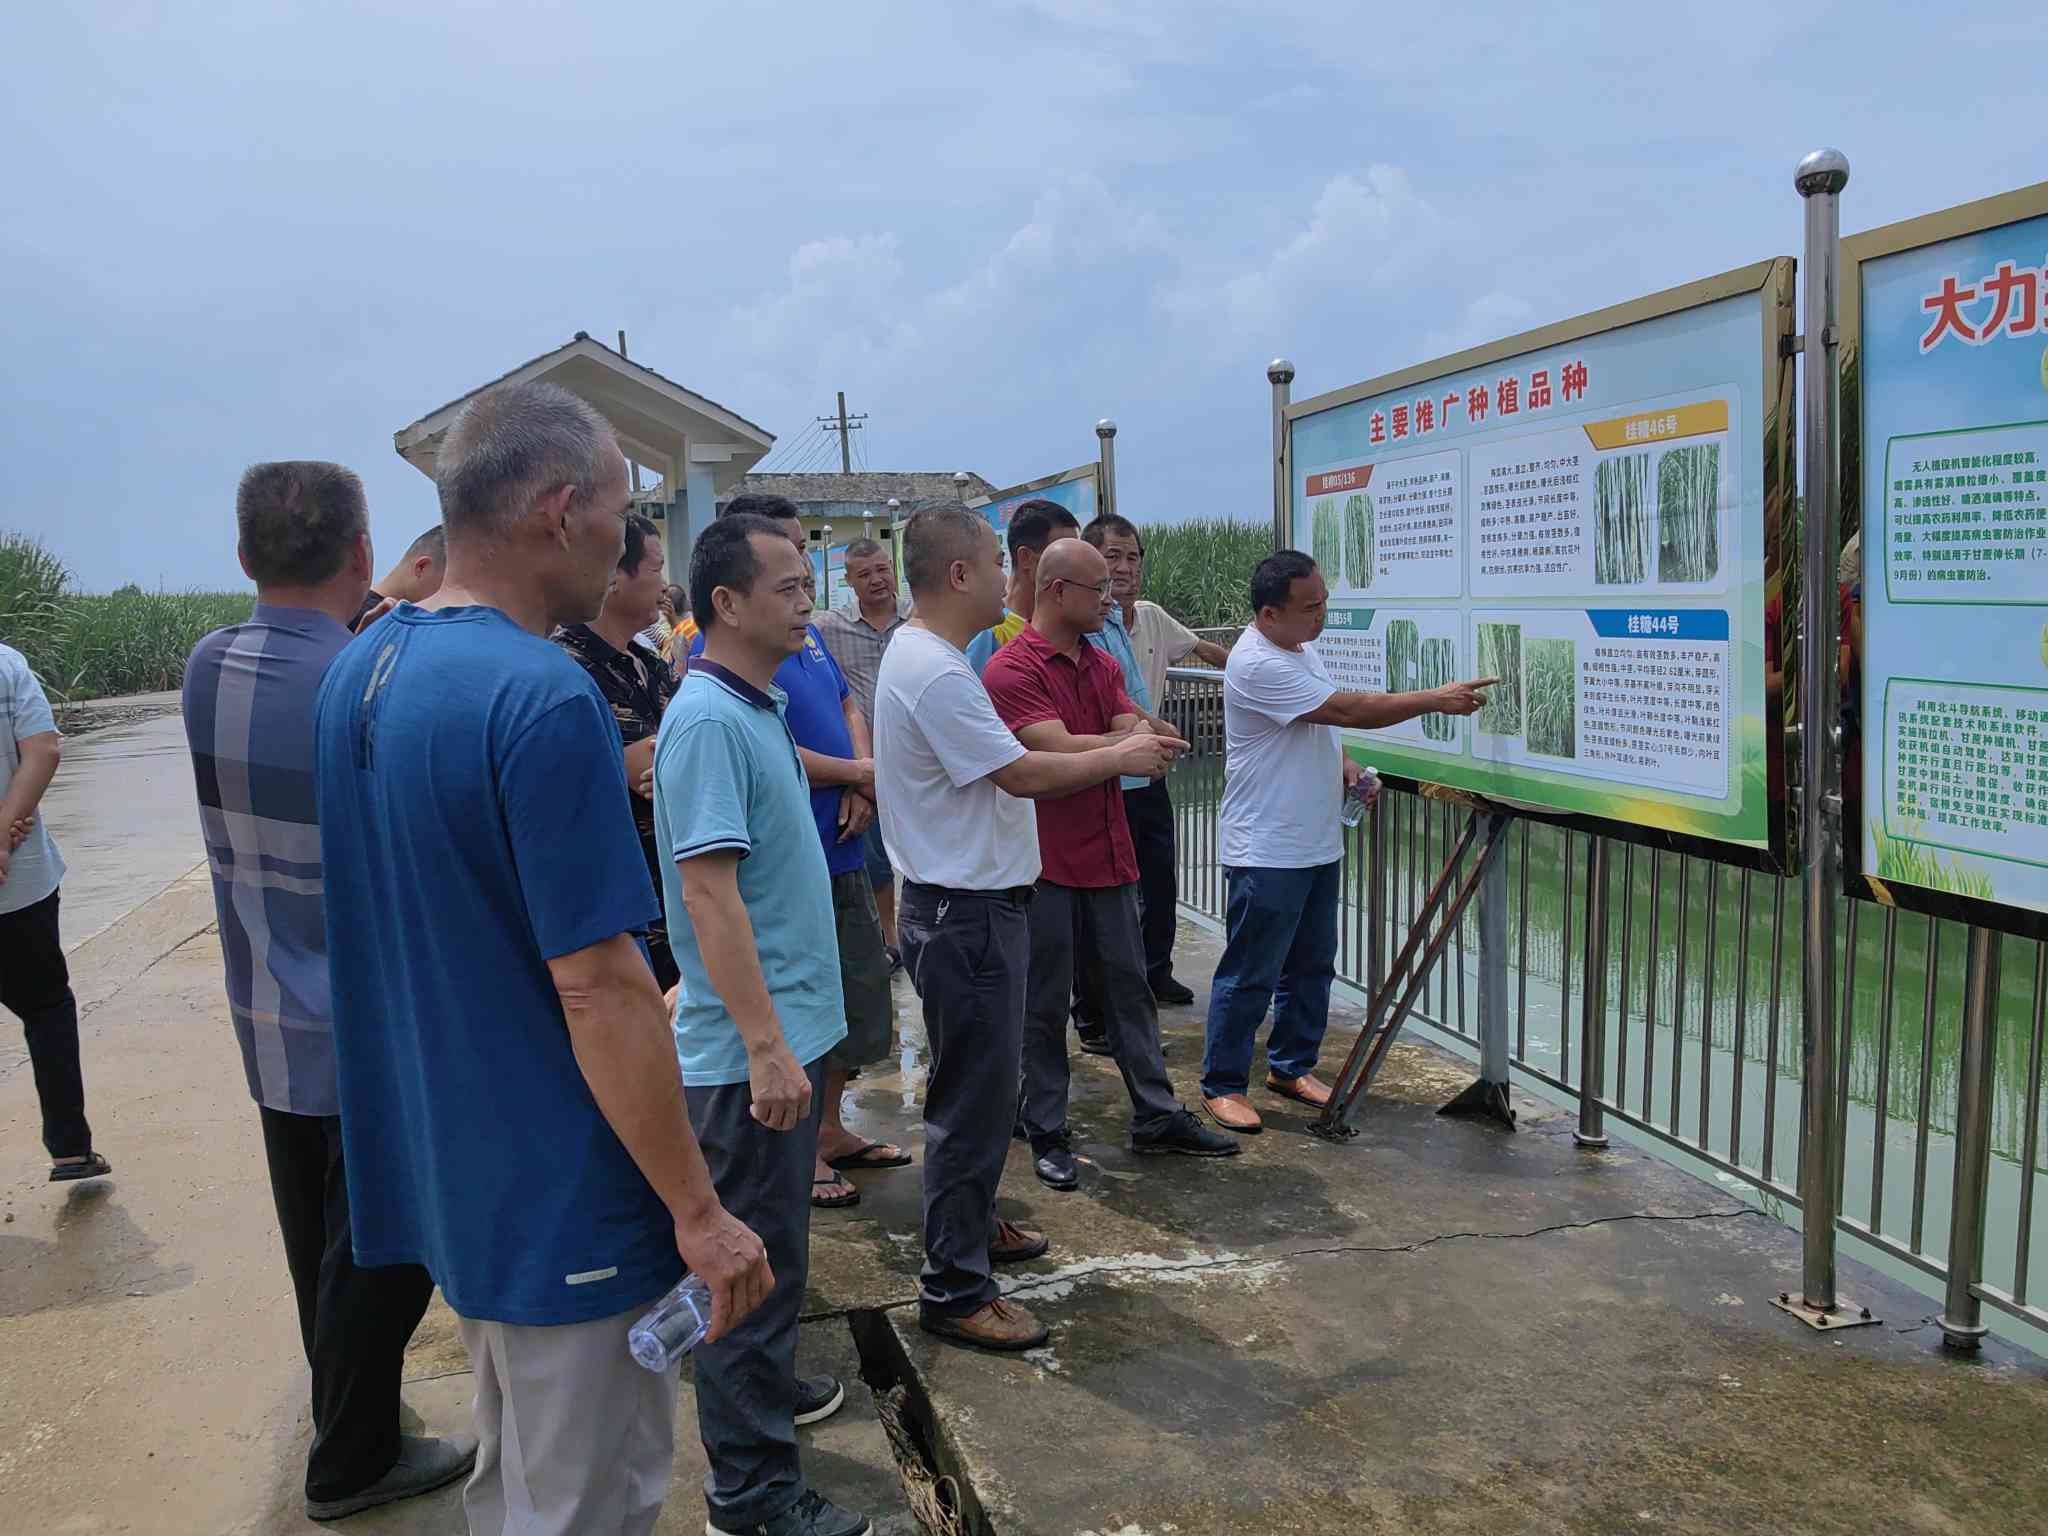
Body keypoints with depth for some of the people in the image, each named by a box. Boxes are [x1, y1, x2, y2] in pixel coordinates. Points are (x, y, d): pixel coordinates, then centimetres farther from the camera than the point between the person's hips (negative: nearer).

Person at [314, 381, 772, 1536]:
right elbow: (598, 990, -24)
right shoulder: (544, 698, -24)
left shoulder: (359, 672, 5)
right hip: (563, 1198, -9)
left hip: (445, 1169, 9)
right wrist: (699, 1210, -17)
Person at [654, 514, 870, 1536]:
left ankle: (767, 1388, 42)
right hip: (750, 1046, -9)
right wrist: (766, 1047, -25)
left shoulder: (759, 706, 10)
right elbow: (708, 890, -25)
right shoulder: (707, 720, -20)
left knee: (775, 1243, 23)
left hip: (790, 1028, 10)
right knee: (753, 1256, 2)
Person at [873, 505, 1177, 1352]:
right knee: (974, 1100, -2)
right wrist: (1121, 757, -8)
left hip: (965, 905, 11)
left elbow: (997, 765, 15)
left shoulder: (921, 654, 12)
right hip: (965, 911, -11)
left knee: (978, 1087, 23)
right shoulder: (934, 672, -22)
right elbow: (1022, 773, -21)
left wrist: (1115, 750, 13)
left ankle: (970, 1226, 40)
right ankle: (954, 1290, 8)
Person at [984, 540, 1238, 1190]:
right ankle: (1047, 1134, 17)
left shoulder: (1104, 666, 13)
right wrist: (1130, 744, -9)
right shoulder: (1011, 669, -14)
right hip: (1045, 863, -7)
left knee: (1129, 987, 14)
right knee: (1045, 1003, 5)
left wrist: (1094, 749, -20)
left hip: (1107, 855, 7)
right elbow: (1059, 753, -22)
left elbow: (1134, 738, 2)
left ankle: (1156, 1116, 25)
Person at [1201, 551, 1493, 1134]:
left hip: (1317, 844, 9)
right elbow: (1347, 709, -24)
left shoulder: (1304, 649, 11)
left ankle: (1292, 1067, 31)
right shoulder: (1257, 664, -22)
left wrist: (1343, 765, 4)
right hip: (1266, 851, -9)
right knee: (1250, 975, -1)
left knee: (1311, 965, 17)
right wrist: (1436, 699, -18)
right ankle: (1222, 1085, 11)